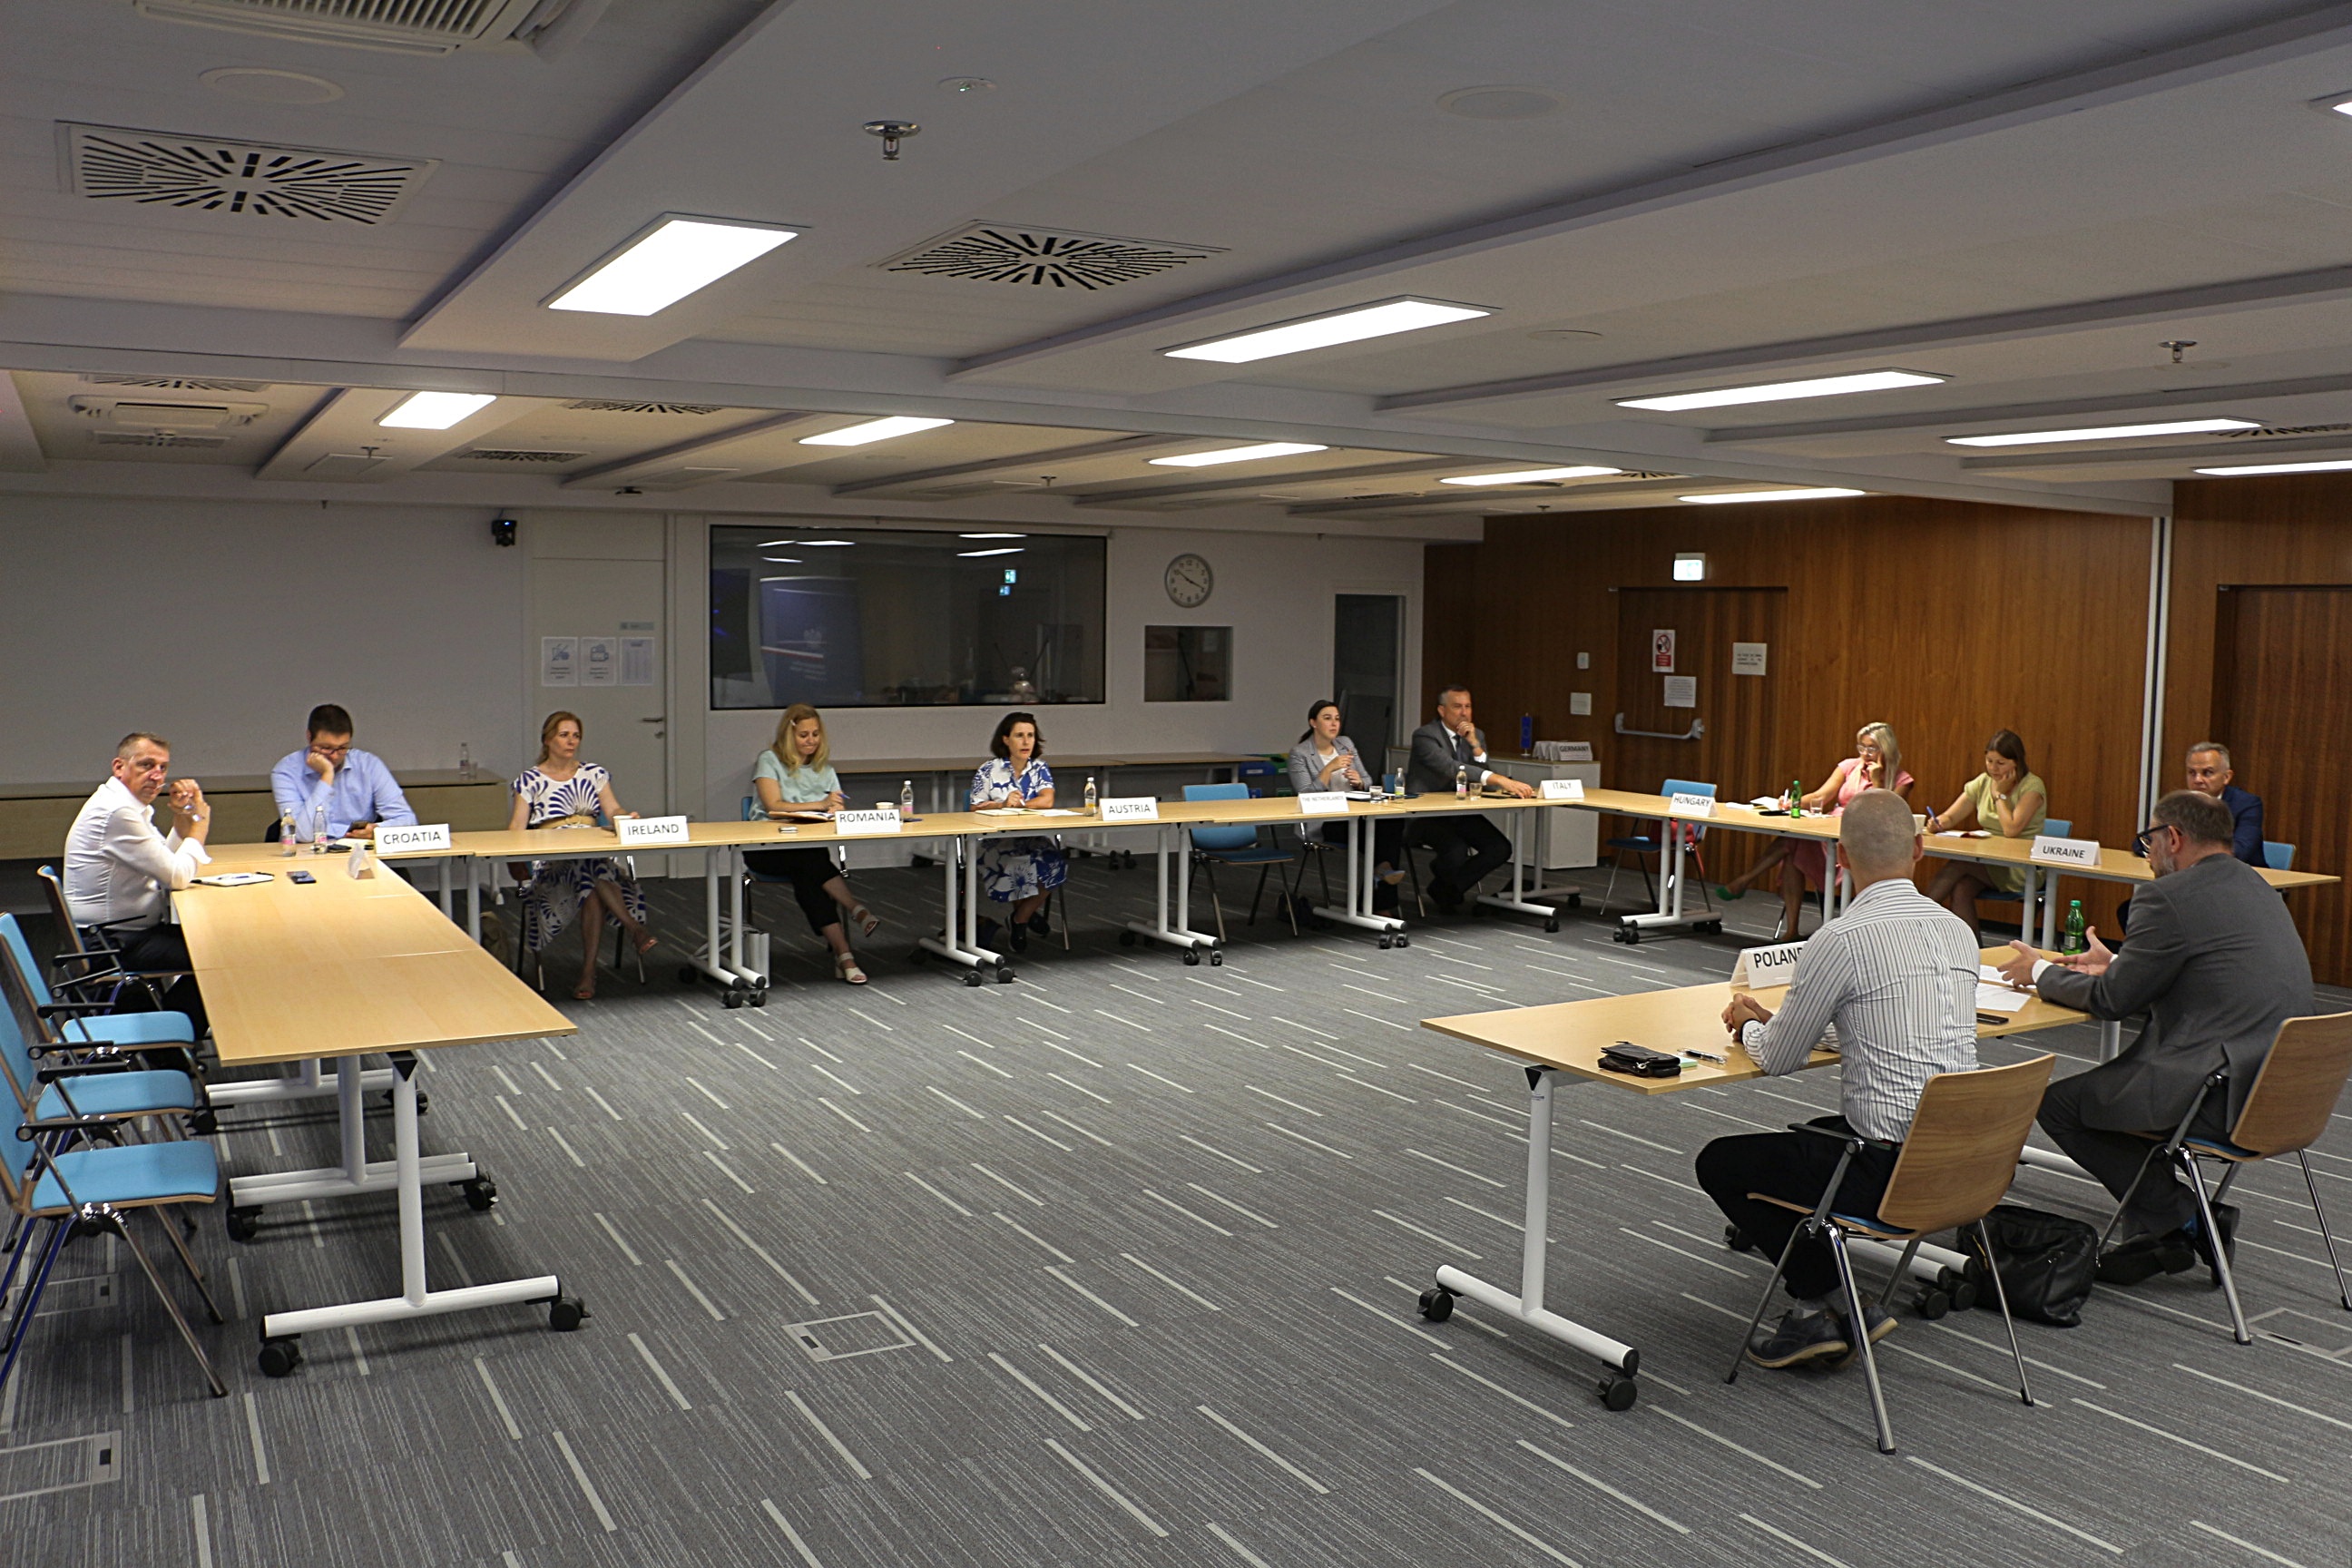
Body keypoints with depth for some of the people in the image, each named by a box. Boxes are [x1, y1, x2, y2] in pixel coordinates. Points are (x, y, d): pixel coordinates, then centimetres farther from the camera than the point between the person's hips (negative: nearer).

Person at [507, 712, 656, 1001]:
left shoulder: (594, 774, 18)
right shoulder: (530, 780, 11)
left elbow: (613, 810, 7)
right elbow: (517, 826, 2)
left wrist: (626, 818, -17)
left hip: (596, 849, 2)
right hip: (551, 858, -2)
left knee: (592, 887, -35)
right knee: (592, 869, -38)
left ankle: (589, 969, -35)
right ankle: (635, 928, -38)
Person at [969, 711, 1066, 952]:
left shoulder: (1039, 768, 10)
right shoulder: (988, 771, 3)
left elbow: (1047, 800, -6)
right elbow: (975, 809, -1)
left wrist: (1016, 804, -18)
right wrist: (1003, 804, -18)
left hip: (1035, 840, 3)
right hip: (997, 841, -3)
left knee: (1056, 864, -26)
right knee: (1025, 866, -33)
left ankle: (1020, 918, -2)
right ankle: (1028, 912, -1)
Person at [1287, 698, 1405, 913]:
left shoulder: (1346, 744, 16)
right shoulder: (1299, 753, 0)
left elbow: (1368, 781, 18)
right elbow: (1306, 795, -11)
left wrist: (1359, 782, -6)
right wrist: (1330, 768, -18)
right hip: (1322, 822, -5)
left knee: (1392, 820, -30)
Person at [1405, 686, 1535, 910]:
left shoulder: (1476, 736, 7)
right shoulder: (1424, 736, -14)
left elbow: (1484, 780, -1)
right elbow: (1450, 767, -32)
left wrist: (1475, 745, -15)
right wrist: (1500, 780, -42)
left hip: (1461, 813, 7)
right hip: (1426, 814, -7)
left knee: (1501, 848, -15)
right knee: (1457, 850, -32)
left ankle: (1446, 888, 6)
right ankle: (1448, 888, 5)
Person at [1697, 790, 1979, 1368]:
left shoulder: (1840, 940, -16)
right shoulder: (1957, 930, 7)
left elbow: (1779, 1059, -5)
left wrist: (1750, 1024, 18)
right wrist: (1776, 1019, 24)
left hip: (1891, 1169, -8)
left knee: (1720, 1163, 10)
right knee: (1809, 1138, 31)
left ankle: (1818, 1309, 11)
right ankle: (1827, 1305, 22)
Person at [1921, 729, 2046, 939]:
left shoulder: (2032, 786, -10)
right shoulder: (1982, 783, 8)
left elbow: (2011, 829, -21)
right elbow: (1950, 817, 5)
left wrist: (2000, 794, -12)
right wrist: (1938, 823, -18)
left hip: (2021, 870, -5)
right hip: (1989, 865, 5)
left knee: (1959, 864, -28)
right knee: (1961, 889, -28)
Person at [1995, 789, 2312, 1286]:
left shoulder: (2171, 896, -14)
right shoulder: (2254, 886, 15)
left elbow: (2111, 1000, -7)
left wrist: (2040, 972, 9)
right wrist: (2116, 965, 30)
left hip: (2223, 1095, -10)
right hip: (2278, 1090, 10)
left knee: (2059, 1103, -1)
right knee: (2107, 1082, 25)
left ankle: (2184, 1220, 5)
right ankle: (2157, 1233, 23)